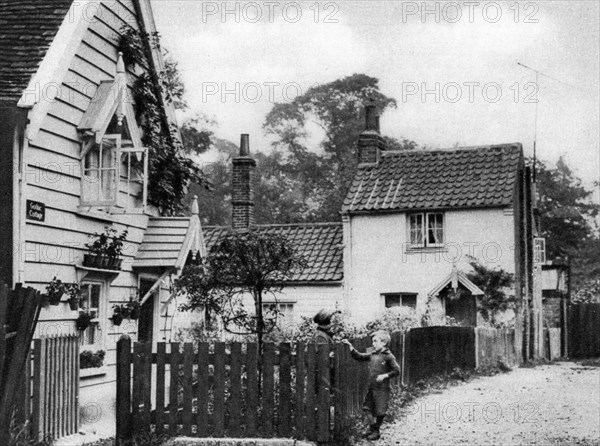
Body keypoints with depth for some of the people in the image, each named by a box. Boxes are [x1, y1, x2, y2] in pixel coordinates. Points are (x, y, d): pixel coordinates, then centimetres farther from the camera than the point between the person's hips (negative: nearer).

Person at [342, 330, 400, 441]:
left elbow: (397, 370, -11)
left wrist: (385, 375, -20)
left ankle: (376, 432, 18)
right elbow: (359, 357, 9)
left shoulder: (388, 357, -12)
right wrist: (350, 346, 1)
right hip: (371, 387, 7)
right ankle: (372, 427, 26)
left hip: (382, 388, -6)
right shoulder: (372, 355, 6)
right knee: (367, 407, 11)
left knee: (380, 411, 3)